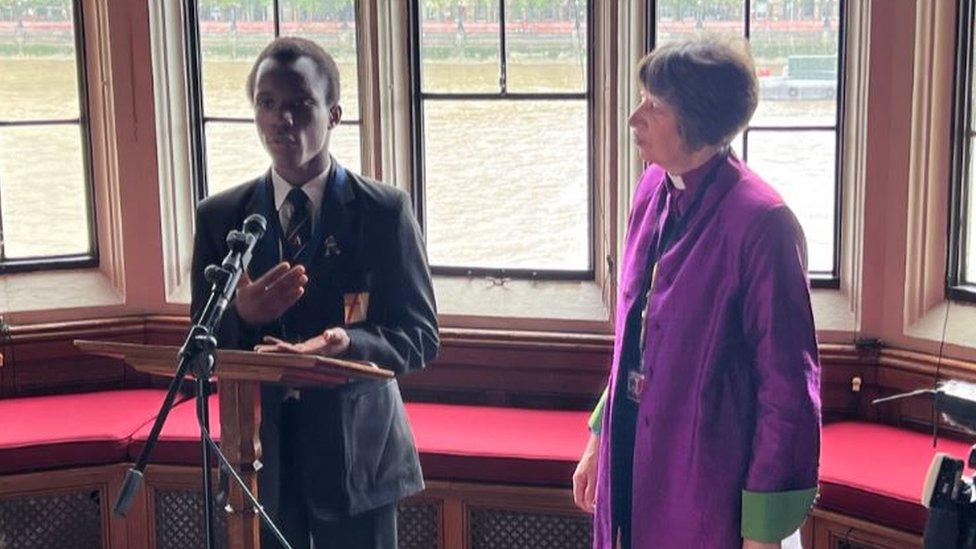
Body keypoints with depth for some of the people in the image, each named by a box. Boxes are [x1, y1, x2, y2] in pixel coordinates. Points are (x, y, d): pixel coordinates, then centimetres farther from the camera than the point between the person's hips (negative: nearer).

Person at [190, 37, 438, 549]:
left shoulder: (385, 211, -5)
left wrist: (347, 344, -25)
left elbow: (420, 337, -5)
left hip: (357, 455, -2)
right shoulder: (218, 217, 3)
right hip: (259, 455, 2)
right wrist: (241, 315, -19)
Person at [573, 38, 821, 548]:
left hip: (705, 479, -7)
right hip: (633, 459, 7)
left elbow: (789, 385, -16)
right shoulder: (653, 190, 3)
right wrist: (600, 438, 16)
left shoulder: (761, 221, -19)